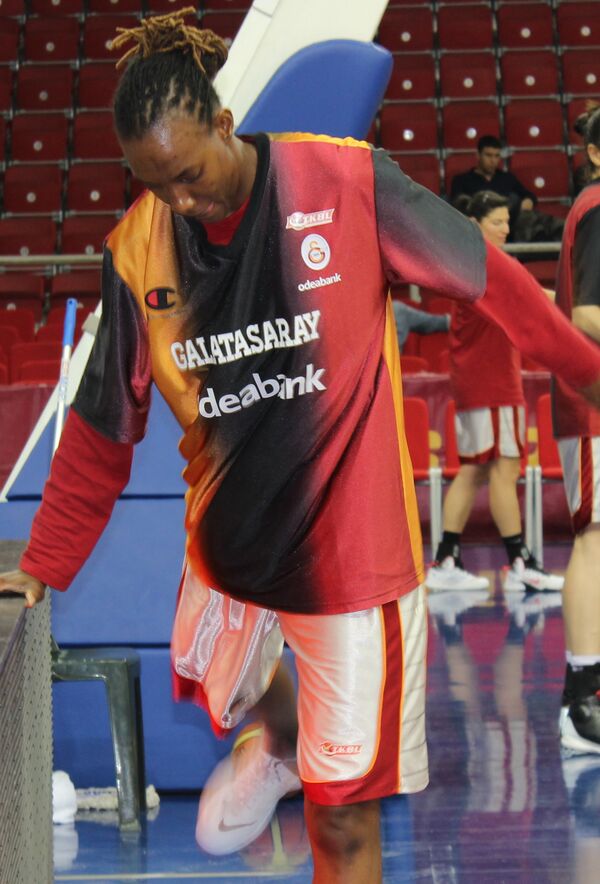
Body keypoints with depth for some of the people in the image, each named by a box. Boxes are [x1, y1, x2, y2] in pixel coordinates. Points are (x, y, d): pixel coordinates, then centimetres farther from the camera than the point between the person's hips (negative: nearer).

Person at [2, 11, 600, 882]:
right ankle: (279, 734, 45)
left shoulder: (348, 184, -15)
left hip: (350, 542, -3)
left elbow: (493, 282, -4)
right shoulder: (136, 249, -6)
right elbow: (103, 430, 3)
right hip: (227, 542, 3)